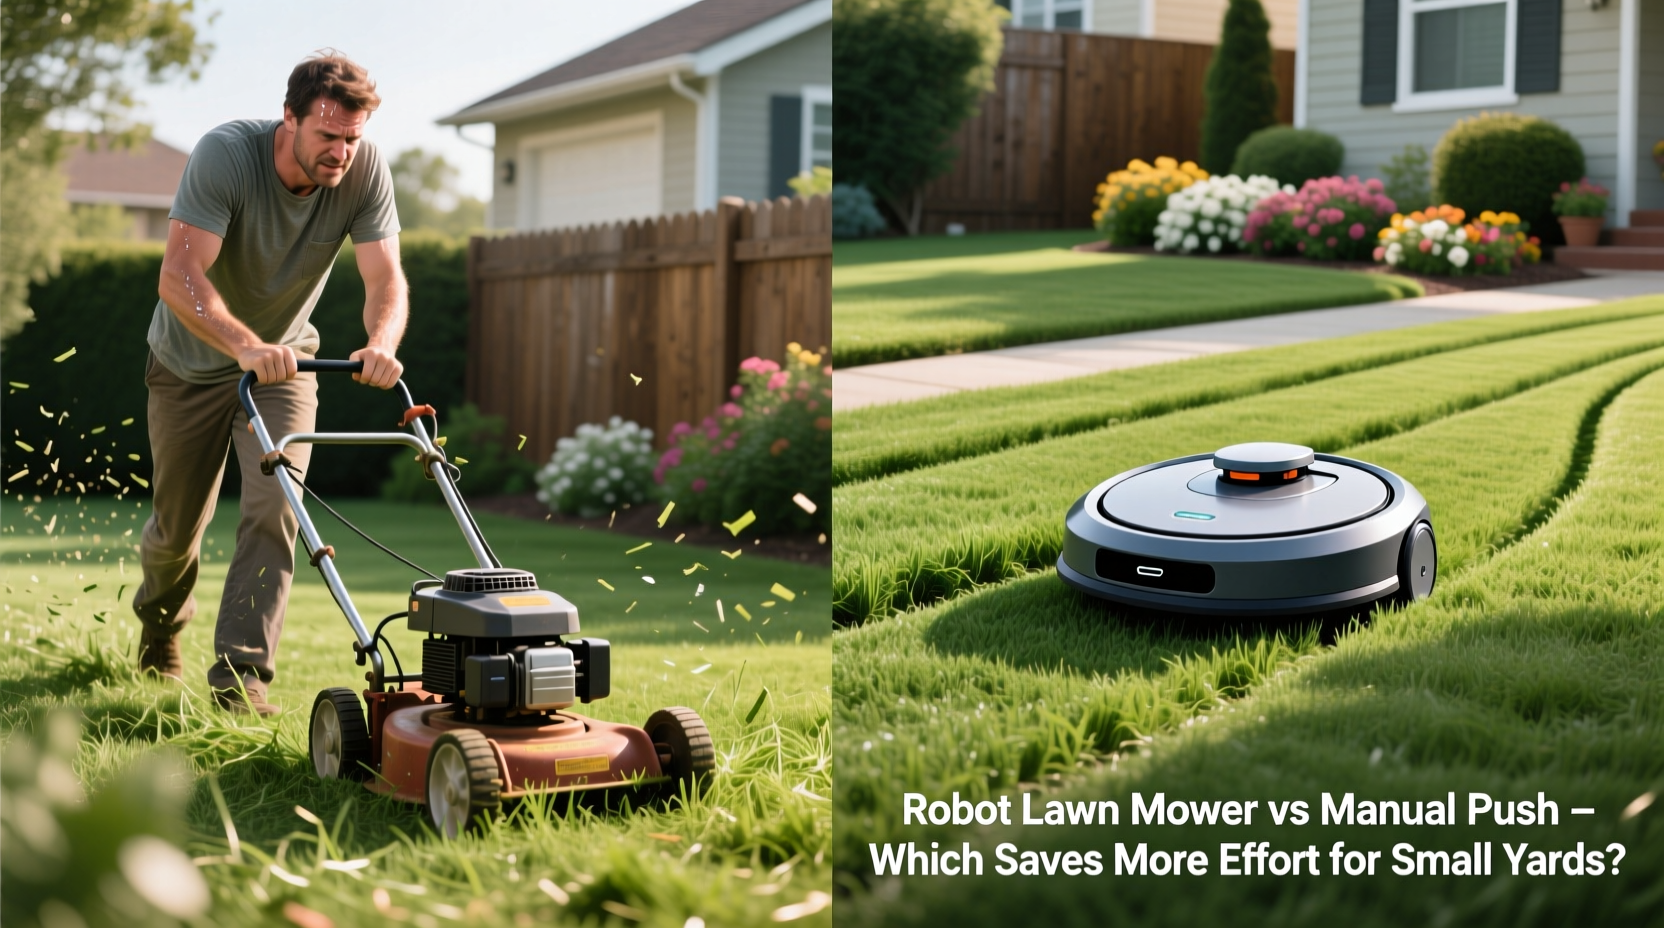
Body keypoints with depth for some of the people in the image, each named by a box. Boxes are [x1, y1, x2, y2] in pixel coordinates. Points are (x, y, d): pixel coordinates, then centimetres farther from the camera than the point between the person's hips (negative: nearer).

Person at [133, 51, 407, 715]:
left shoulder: (366, 171, -20)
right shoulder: (225, 155, -30)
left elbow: (384, 276, -26)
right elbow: (179, 276, -38)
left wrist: (382, 342, -47)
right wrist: (246, 346, -53)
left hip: (283, 359, 2)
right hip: (193, 360, -2)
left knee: (274, 508, -18)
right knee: (177, 524, 11)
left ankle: (240, 675, -13)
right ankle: (159, 624, 44)